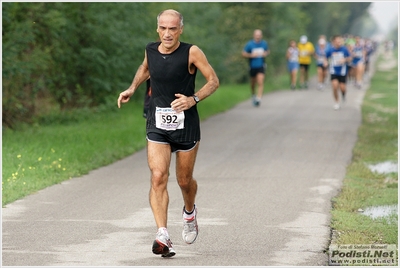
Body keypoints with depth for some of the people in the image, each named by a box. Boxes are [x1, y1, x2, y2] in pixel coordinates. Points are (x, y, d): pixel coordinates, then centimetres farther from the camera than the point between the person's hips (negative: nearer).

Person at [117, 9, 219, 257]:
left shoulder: (191, 52, -11)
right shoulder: (151, 50, 2)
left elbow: (214, 81, -6)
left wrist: (193, 99, -21)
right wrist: (132, 88, 11)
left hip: (186, 125, -2)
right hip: (158, 125, 2)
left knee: (184, 180, 12)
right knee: (158, 177, -16)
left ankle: (190, 212, 47)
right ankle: (163, 237, -22)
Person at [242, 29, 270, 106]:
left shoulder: (264, 43, 1)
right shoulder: (249, 44, -6)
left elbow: (268, 51, 19)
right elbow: (243, 53, -2)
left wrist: (266, 54, -4)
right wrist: (251, 55, -17)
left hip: (261, 66, 0)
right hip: (252, 66, 0)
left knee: (260, 82, -18)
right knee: (253, 83, 13)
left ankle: (258, 99, -21)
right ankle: (253, 95, 40)